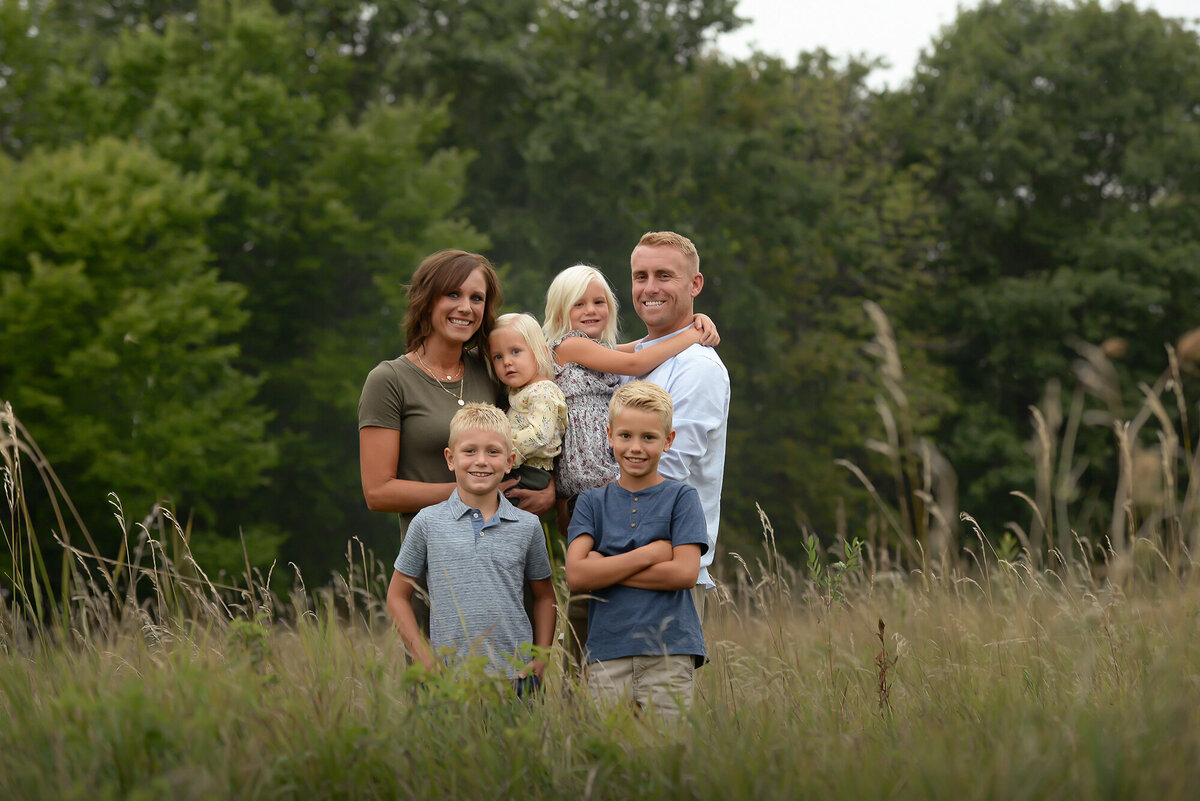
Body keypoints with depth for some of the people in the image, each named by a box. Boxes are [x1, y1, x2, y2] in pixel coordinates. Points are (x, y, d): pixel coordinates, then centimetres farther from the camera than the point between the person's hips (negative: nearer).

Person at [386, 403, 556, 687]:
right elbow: (398, 596, 9)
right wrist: (426, 658, 0)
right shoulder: (428, 523, 3)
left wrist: (540, 661, 7)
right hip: (448, 678, -1)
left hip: (515, 675, 1)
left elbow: (544, 596, 18)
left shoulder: (527, 526, 6)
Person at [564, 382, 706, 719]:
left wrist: (607, 568, -5)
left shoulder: (681, 498, 6)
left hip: (669, 654, -2)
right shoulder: (593, 502, 11)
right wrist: (649, 554, -7)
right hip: (607, 651, 2)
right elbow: (576, 575, -2)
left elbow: (685, 572, -6)